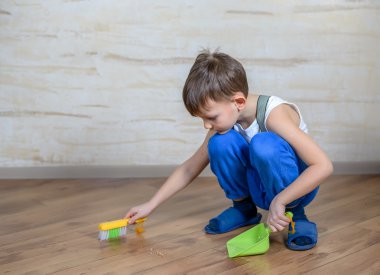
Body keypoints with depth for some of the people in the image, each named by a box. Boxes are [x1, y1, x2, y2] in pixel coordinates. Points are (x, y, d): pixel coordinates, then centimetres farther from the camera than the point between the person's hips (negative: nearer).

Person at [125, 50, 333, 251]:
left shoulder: (274, 113, -27)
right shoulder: (225, 119, -8)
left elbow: (324, 166, -33)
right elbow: (191, 167, 1)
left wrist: (279, 201, -35)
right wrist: (151, 205, 0)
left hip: (295, 186, -5)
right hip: (261, 189, 5)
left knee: (264, 144, -35)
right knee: (221, 142, -22)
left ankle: (294, 214, -13)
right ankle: (243, 207, 2)